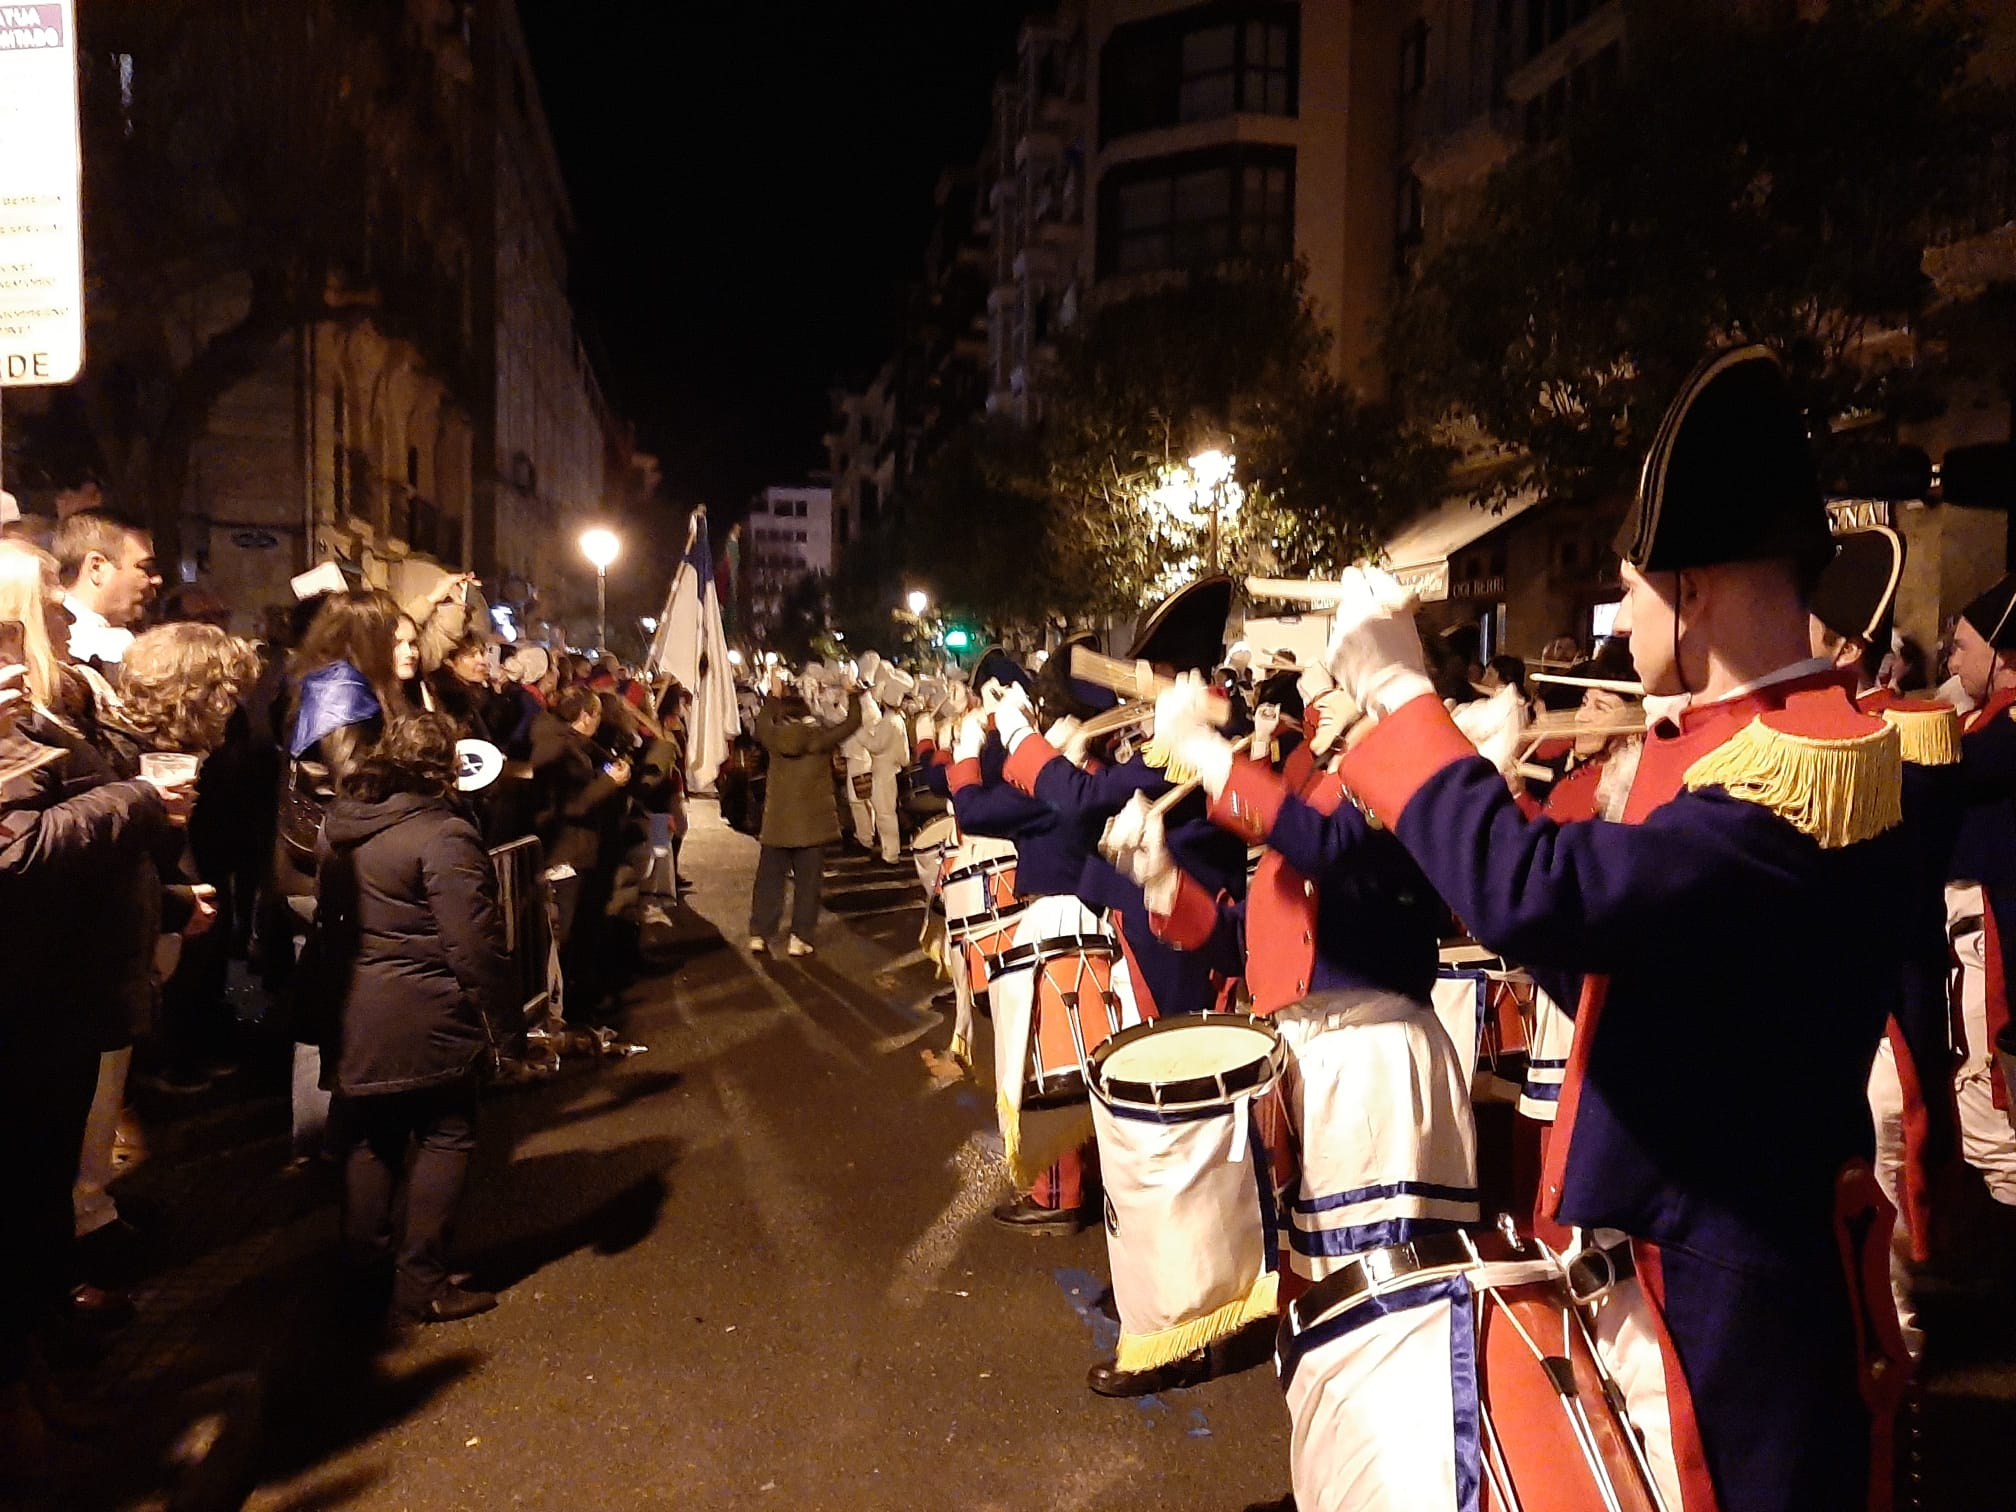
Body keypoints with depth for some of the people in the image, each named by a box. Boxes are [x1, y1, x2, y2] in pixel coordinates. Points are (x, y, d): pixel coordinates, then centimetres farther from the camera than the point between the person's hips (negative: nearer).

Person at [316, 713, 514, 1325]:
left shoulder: (341, 824, 6)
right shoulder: (443, 834, -18)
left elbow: (326, 917, 15)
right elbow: (472, 941, -20)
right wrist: (497, 1016, -11)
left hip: (356, 1013, 7)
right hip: (427, 1019, -7)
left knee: (371, 1138, 19)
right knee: (443, 1139, 7)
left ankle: (364, 1268, 30)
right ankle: (420, 1285, 10)